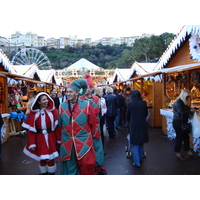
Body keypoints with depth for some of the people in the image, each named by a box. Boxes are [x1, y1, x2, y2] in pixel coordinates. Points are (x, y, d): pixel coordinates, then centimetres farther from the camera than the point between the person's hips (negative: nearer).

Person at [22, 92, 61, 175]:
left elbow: (57, 125, -8)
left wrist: (59, 139, -9)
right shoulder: (33, 113, -4)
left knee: (50, 158, 9)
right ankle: (43, 173, 33)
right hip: (39, 139, 1)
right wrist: (31, 143, -7)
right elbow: (31, 129, -4)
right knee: (42, 158, 14)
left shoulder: (53, 110, -8)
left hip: (51, 138, -1)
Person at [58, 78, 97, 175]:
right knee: (69, 166, 14)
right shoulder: (62, 106, 3)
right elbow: (60, 125, 12)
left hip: (84, 143, -2)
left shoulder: (86, 105, -6)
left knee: (86, 166, 3)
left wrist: (89, 135, 10)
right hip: (67, 143, 3)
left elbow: (93, 123, 2)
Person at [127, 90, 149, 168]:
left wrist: (129, 123, 22)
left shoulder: (130, 104, -7)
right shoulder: (143, 103, -3)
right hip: (142, 124, 3)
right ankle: (140, 159, 29)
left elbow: (128, 115, 3)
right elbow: (146, 113, 8)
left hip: (134, 125, -2)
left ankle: (137, 162, 2)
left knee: (135, 144, 4)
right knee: (141, 143, 18)